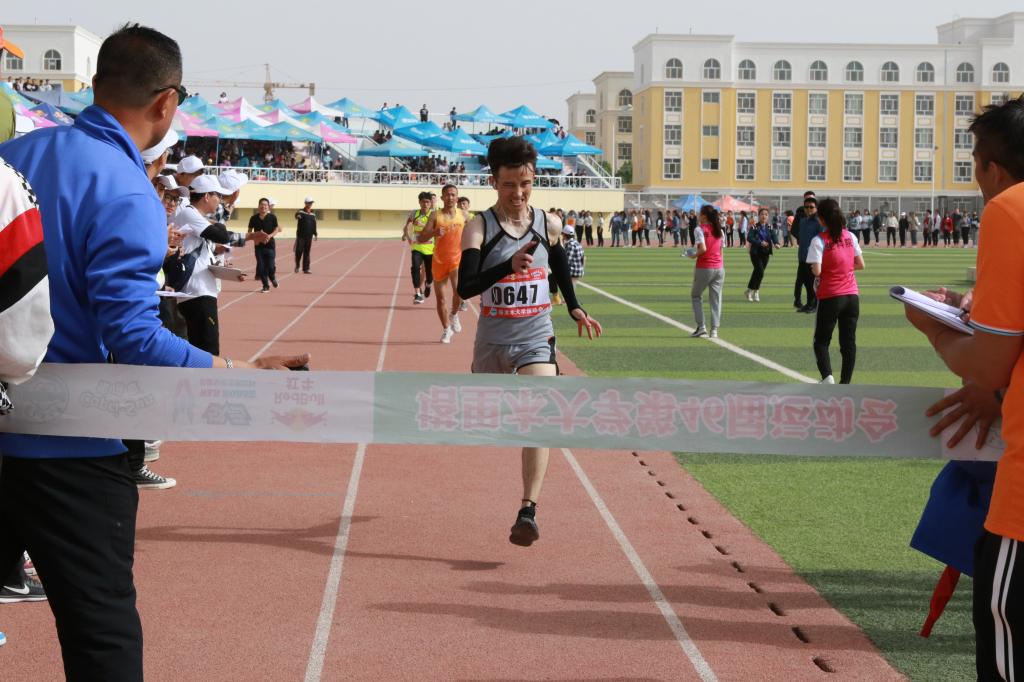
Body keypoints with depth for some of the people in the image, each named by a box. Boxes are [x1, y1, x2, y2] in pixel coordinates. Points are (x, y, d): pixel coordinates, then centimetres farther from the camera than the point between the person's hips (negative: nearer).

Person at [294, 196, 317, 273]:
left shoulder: (313, 214, 11)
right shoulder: (301, 212, -4)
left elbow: (314, 225, 15)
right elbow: (297, 215, -28)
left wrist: (315, 234, 8)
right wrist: (298, 216, -51)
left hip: (309, 237, 4)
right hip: (300, 236, -4)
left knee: (307, 253, 4)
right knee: (299, 251, -3)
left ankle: (306, 268, 6)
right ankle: (297, 266, 17)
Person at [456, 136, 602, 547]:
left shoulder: (549, 225, 0)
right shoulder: (478, 228, -11)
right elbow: (466, 287, -25)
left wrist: (574, 308, 16)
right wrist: (510, 265, -38)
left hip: (536, 337, 0)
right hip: (492, 340, 0)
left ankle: (528, 511, -21)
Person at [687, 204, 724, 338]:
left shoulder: (700, 229, -10)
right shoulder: (720, 230, 8)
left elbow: (703, 248, -20)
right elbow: (721, 251, 11)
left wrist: (694, 255, -4)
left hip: (704, 268, -4)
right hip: (719, 267, 5)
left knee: (695, 296, 14)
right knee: (716, 299, 6)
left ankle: (701, 327, 5)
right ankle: (714, 330, 2)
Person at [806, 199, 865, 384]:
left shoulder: (819, 240, -11)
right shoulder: (850, 236, 3)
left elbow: (816, 271, -17)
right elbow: (861, 265, 7)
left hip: (830, 297, -4)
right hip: (852, 295, 4)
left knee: (821, 341, 7)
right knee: (848, 342, 10)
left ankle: (827, 376, -13)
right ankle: (845, 383, 10)